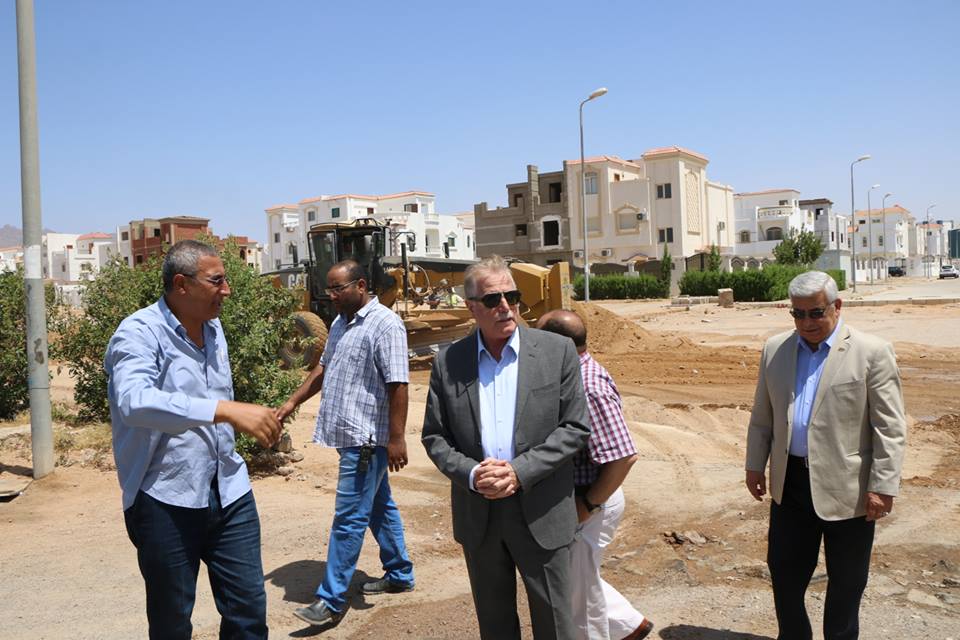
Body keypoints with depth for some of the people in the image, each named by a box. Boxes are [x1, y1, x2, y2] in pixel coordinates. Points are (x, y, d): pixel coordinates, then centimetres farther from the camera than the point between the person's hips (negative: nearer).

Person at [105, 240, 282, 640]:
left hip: (228, 492, 6)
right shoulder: (139, 333, -14)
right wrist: (226, 410, -43)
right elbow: (135, 400, -34)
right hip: (165, 502, -6)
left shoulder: (213, 329, 10)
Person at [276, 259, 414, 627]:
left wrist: (396, 438, -21)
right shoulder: (340, 323, 12)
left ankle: (332, 601, 5)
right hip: (350, 434, 9)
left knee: (349, 518, -3)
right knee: (380, 507, 19)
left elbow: (398, 385, -20)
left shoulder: (385, 324, -16)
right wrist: (293, 402, 17)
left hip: (366, 438, -9)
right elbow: (324, 368, 22)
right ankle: (399, 575, 32)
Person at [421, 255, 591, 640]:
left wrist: (520, 471, -17)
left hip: (541, 514, -2)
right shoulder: (448, 362, 0)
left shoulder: (557, 351, -5)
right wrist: (471, 474, -15)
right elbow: (434, 435, 3)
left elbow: (575, 427, -7)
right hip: (477, 516, 2)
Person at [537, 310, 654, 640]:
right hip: (570, 498, 9)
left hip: (588, 504, -9)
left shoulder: (590, 389, -27)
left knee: (579, 588, 10)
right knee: (575, 576, 25)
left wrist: (587, 506, -20)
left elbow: (623, 457, -29)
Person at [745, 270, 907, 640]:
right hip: (791, 484, 4)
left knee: (846, 580, 13)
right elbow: (762, 416, 11)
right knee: (783, 569, 14)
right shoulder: (775, 349, 4)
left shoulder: (872, 353, -10)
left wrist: (883, 487, -14)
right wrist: (755, 465, 11)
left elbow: (890, 428, -11)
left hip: (847, 489, -4)